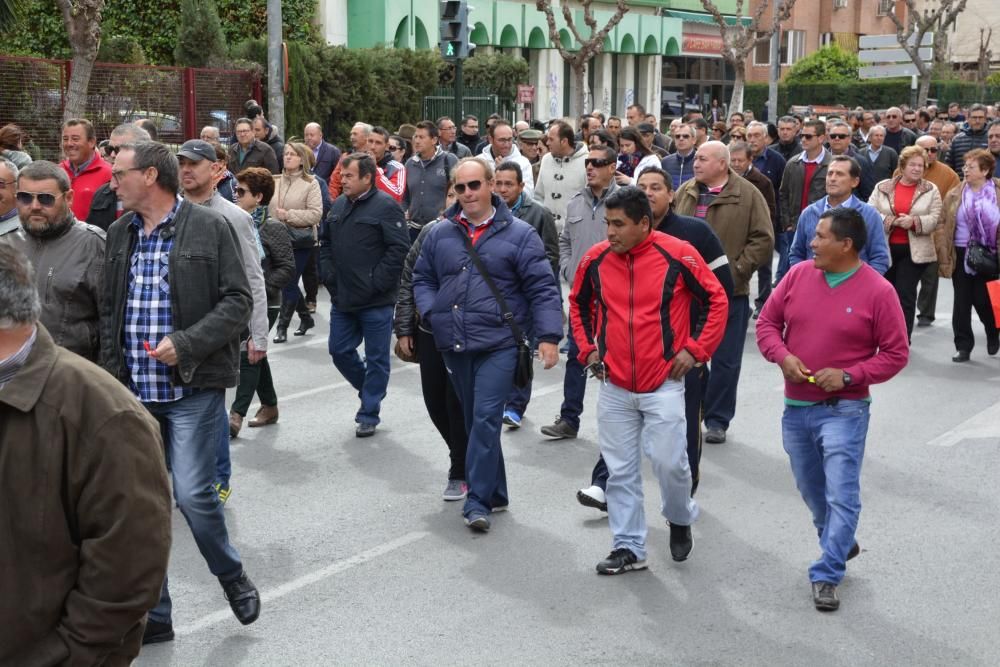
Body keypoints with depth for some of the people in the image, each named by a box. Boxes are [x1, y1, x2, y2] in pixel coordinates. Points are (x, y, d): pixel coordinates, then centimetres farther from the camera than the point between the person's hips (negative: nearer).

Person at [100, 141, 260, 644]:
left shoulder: (209, 227, -6)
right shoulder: (118, 234, 11)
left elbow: (238, 300, -8)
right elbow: (108, 311, 17)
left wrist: (185, 343, -18)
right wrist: (110, 375, 9)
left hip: (192, 388, -5)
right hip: (133, 391, 6)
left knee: (192, 494, -11)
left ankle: (233, 577, 18)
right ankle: (152, 615, 19)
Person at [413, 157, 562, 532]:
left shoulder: (518, 234, -3)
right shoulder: (440, 234, 9)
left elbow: (542, 289, -5)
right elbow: (422, 279, 18)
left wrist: (548, 336, -13)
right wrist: (430, 313, 0)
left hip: (499, 344, -5)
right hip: (454, 345, 5)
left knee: (486, 419, -13)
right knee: (473, 421, 14)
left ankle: (478, 500, -7)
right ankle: (495, 494, 27)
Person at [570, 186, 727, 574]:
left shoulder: (677, 255, -10)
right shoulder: (595, 259, 0)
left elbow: (716, 300, -1)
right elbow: (578, 304, 18)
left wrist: (695, 349, -6)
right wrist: (586, 348, 9)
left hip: (663, 384, -3)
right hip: (614, 386, 3)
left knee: (669, 462, -4)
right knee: (620, 470, 7)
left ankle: (681, 519, 27)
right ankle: (628, 547, 19)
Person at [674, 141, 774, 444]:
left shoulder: (747, 195, -6)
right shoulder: (685, 192, 8)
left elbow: (763, 240, -8)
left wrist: (736, 271, -13)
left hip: (729, 292, -4)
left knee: (725, 359, 5)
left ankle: (717, 420, 17)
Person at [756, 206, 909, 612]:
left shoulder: (877, 291, -11)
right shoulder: (798, 275, 0)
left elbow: (895, 353, -7)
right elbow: (767, 323, 7)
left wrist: (849, 375, -18)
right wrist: (782, 356, -12)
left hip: (844, 411, -5)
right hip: (796, 407, 5)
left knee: (841, 494, -8)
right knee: (810, 489, 19)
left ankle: (826, 575, -1)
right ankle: (839, 545, 42)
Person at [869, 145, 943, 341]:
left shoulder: (931, 190, 4)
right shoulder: (882, 187, 4)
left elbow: (935, 219, -2)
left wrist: (914, 221, -20)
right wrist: (890, 221, -18)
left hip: (914, 251, -1)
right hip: (885, 249, 2)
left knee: (906, 295, -6)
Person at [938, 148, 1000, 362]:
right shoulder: (954, 196, 4)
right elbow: (945, 226, 3)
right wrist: (944, 258, -3)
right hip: (962, 255, 2)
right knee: (961, 302, 3)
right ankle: (963, 346, 12)